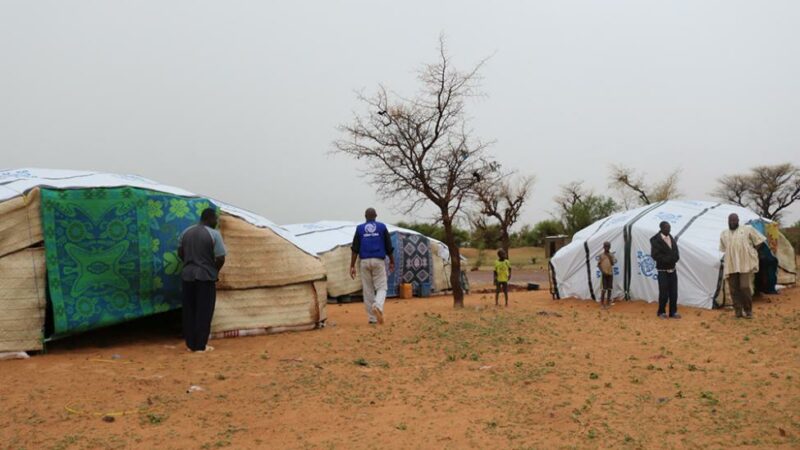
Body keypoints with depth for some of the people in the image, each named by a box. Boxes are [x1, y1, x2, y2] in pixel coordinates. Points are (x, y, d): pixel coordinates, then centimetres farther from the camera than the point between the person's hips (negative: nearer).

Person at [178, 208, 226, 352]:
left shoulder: (186, 232, 6)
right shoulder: (214, 234, -11)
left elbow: (180, 253, 14)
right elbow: (220, 258, -13)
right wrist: (215, 271, 5)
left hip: (188, 275, 5)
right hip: (206, 276, -5)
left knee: (189, 311, 12)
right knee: (203, 312, 2)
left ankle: (190, 344, 17)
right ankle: (200, 345, 4)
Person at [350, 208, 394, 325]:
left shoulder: (359, 228, 7)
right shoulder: (382, 227, 5)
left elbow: (355, 249, 0)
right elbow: (389, 247, 4)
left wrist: (352, 266, 0)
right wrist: (392, 262, 16)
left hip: (364, 262, 1)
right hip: (379, 261, -1)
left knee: (367, 290, 8)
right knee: (381, 288, 2)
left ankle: (372, 318, 10)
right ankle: (377, 306, -28)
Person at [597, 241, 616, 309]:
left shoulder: (611, 255, 5)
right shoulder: (601, 255, -1)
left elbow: (613, 263, -6)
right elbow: (598, 264, 0)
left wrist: (609, 257, -14)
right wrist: (602, 271, -11)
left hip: (610, 273, 3)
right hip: (604, 274, -3)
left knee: (609, 288, 6)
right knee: (604, 289, -6)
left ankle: (608, 302, 17)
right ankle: (602, 303, 1)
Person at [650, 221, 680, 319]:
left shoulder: (671, 238, 8)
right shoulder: (655, 240, -12)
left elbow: (676, 252, 14)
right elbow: (655, 255, -18)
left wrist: (674, 258, -7)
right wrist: (668, 259, -18)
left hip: (673, 269, 6)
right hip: (663, 271, -6)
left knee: (674, 293, 7)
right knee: (664, 293, -1)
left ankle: (673, 312, 18)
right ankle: (661, 312, 15)